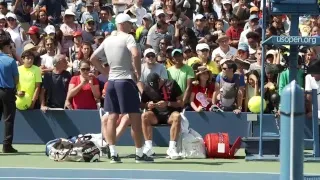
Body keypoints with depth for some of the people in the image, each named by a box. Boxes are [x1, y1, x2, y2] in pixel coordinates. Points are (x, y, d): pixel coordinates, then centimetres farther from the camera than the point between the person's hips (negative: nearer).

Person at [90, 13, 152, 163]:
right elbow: (135, 55, -25)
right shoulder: (127, 37, -7)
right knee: (135, 118, 0)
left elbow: (93, 59, 19)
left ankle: (113, 154, 1)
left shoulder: (107, 40, 13)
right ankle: (139, 154, 3)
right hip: (126, 80, -6)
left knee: (112, 118, 4)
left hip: (111, 81, 7)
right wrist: (138, 72, -13)